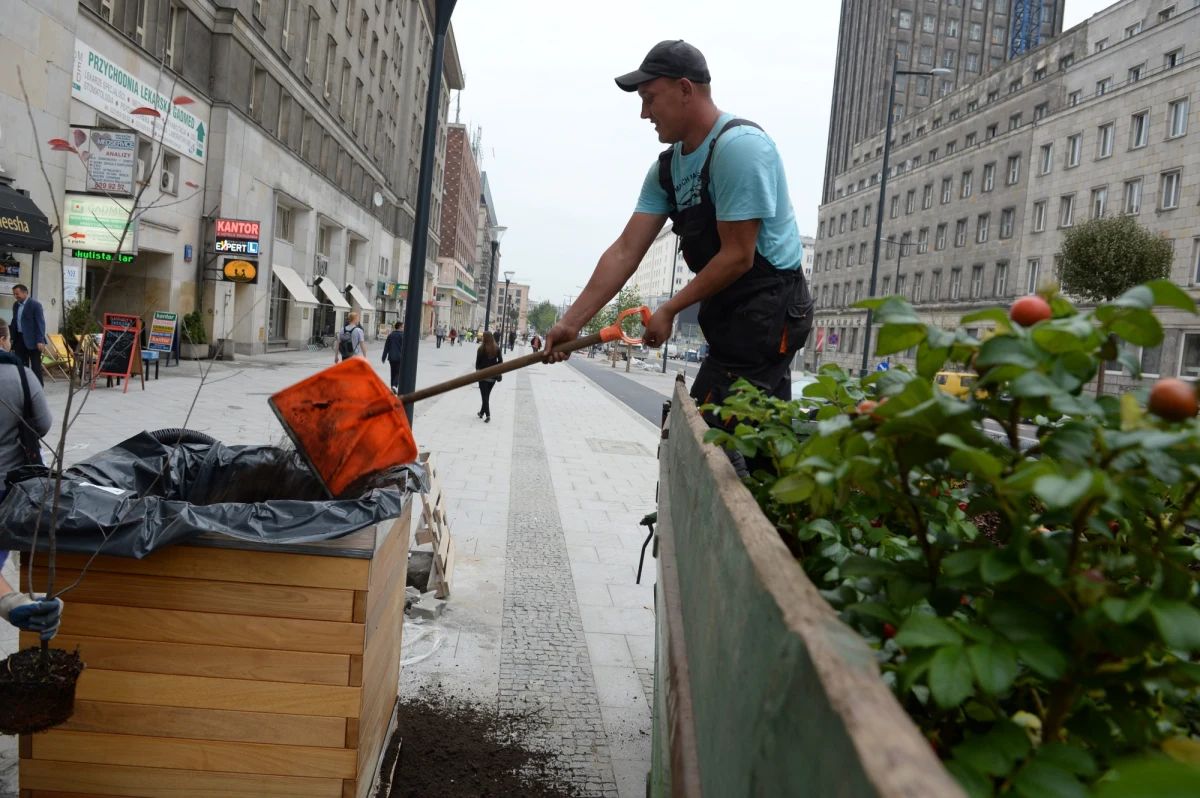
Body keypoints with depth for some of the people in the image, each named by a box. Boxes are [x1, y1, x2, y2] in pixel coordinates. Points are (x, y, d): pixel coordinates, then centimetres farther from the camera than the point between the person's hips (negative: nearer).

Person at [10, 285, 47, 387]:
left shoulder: (35, 305, -10)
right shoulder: (16, 305, 12)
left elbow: (41, 323, -15)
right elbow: (14, 322, 19)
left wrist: (40, 341, -22)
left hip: (32, 340, -7)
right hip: (19, 339, 7)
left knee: (35, 366, -2)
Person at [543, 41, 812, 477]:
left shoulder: (738, 146, -18)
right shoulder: (668, 167, 10)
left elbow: (737, 257, -19)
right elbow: (625, 251, 5)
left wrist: (670, 310, -9)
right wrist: (571, 322, -2)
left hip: (766, 312, -9)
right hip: (736, 316, 9)